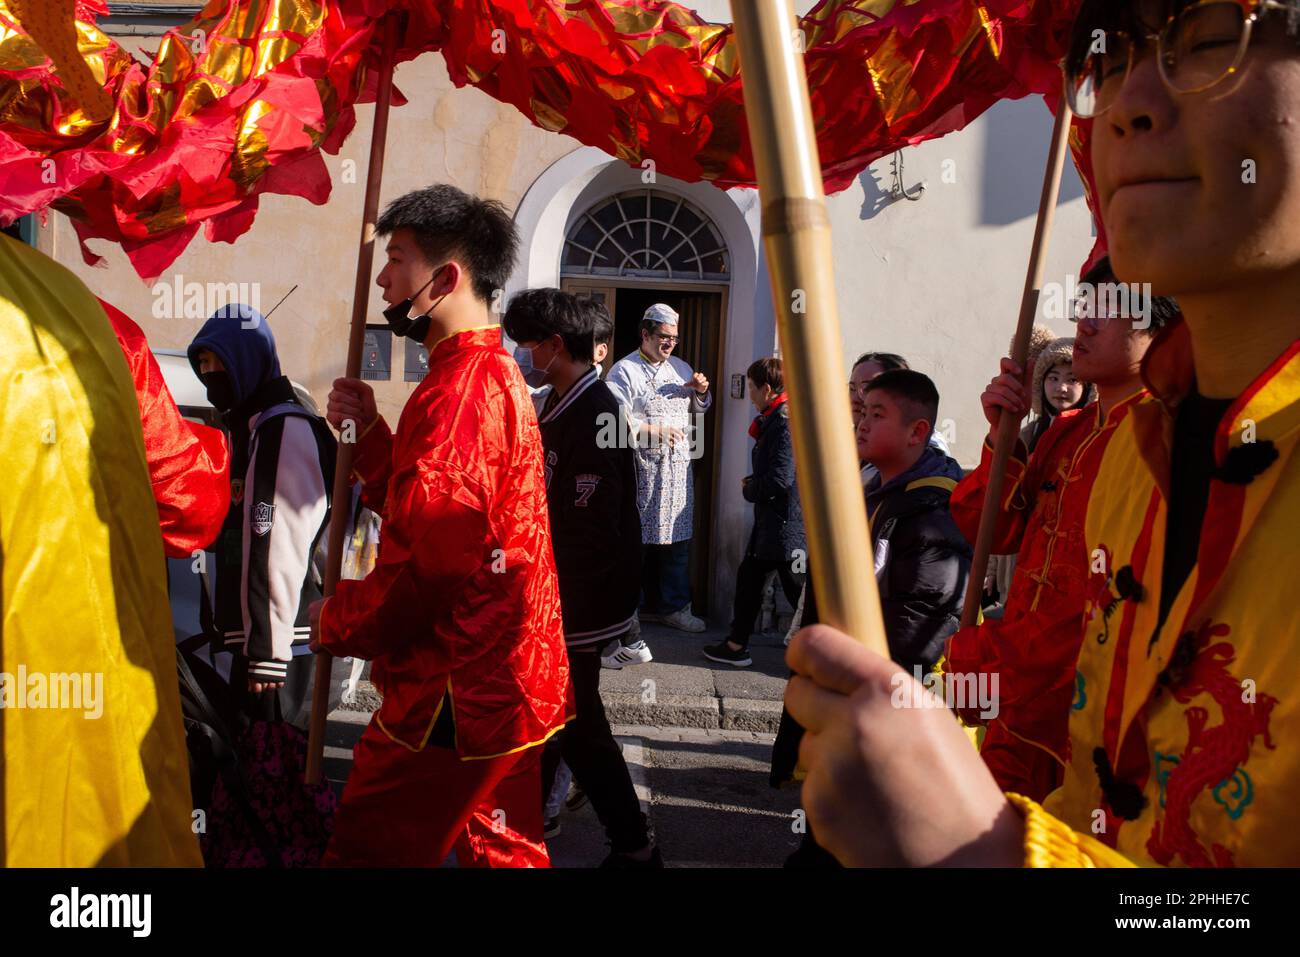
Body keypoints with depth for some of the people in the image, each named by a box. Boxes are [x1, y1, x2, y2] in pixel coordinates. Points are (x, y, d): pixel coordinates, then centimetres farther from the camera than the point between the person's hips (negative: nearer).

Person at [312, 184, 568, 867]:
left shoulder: (457, 389, -19)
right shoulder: (499, 375, 15)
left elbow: (427, 562, -24)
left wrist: (334, 623, -7)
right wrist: (367, 433, 4)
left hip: (455, 695, -10)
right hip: (508, 681, 10)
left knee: (367, 851, 1)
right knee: (504, 848, 21)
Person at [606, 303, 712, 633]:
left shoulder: (680, 368, 17)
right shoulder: (624, 370, -2)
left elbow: (700, 408, 28)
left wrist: (702, 391, 7)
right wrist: (653, 431, -17)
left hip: (679, 466, 6)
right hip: (642, 467, -6)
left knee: (676, 538, 7)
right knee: (640, 539, -1)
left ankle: (673, 606, 15)